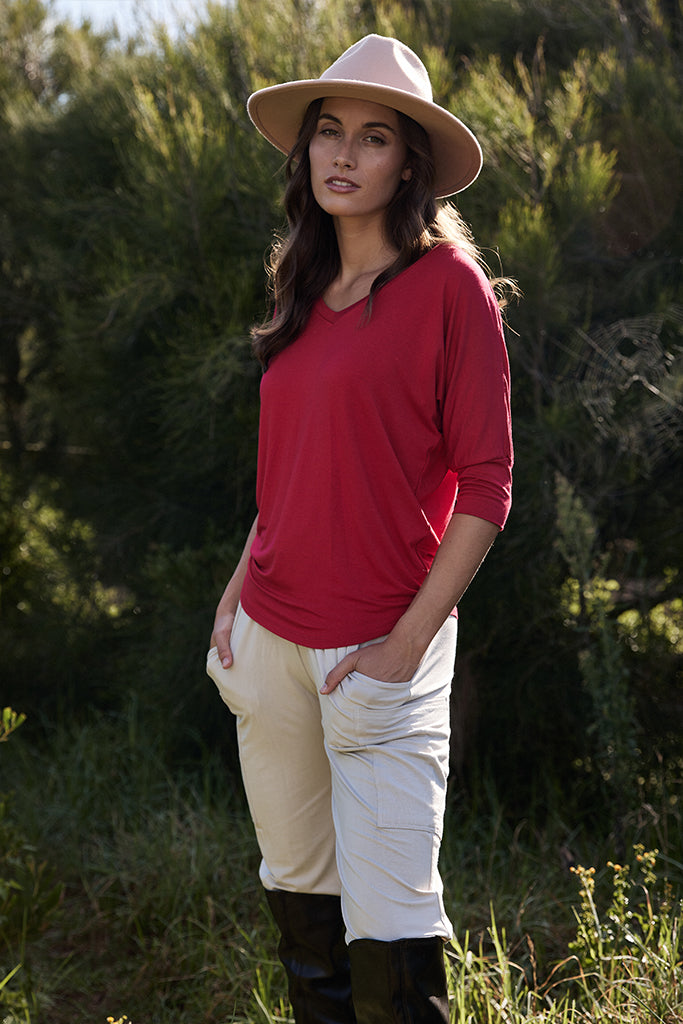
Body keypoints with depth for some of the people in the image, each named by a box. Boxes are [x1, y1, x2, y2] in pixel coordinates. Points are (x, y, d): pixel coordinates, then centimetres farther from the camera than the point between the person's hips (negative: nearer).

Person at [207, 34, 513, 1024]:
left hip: (379, 648, -6)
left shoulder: (447, 281, -8)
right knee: (298, 888, 14)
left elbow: (486, 483, -10)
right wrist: (240, 590, 11)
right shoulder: (307, 289, 12)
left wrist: (409, 641, -14)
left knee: (387, 923, -7)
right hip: (271, 635, 7)